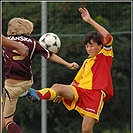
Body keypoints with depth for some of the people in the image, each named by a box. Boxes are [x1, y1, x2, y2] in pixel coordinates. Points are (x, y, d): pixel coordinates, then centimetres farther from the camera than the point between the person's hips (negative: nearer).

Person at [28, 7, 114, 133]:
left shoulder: (105, 55, 9)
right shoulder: (86, 62, 30)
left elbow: (107, 36, -9)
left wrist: (90, 21, -9)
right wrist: (63, 94, 19)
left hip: (95, 94, -5)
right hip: (79, 91, 5)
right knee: (57, 87, -28)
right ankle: (37, 95, -58)